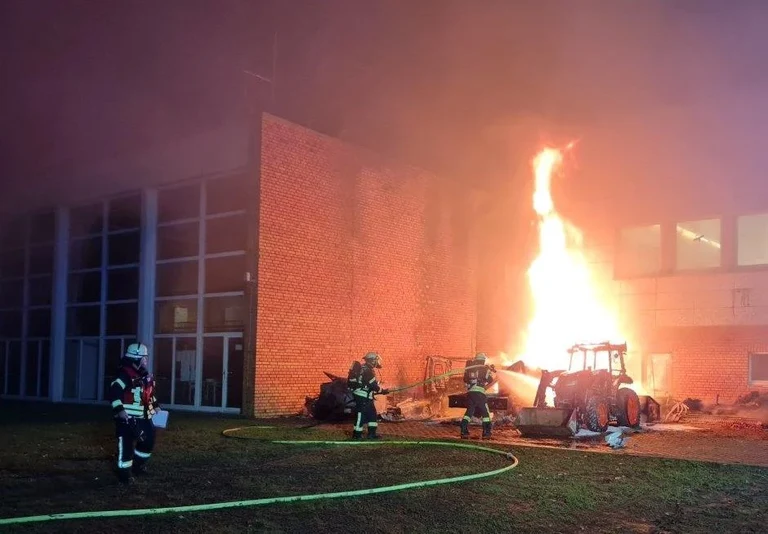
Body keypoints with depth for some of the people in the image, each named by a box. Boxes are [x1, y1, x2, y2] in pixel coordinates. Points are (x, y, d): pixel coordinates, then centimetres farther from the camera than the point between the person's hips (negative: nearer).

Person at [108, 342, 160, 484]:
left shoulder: (145, 375, 14)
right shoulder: (125, 374, -16)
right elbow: (114, 391, -24)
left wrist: (155, 406, 21)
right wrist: (119, 410, -28)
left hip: (142, 417, 10)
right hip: (127, 417, -9)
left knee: (148, 440, 15)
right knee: (127, 444, -7)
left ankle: (138, 465, 32)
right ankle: (124, 472, 4)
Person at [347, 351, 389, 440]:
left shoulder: (364, 369, 13)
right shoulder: (368, 370, -19)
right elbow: (373, 384, -19)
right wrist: (382, 391, -8)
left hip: (366, 396, 11)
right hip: (362, 396, -11)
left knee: (372, 413, 13)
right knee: (361, 414, -4)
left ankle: (372, 433, 17)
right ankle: (357, 434, 3)